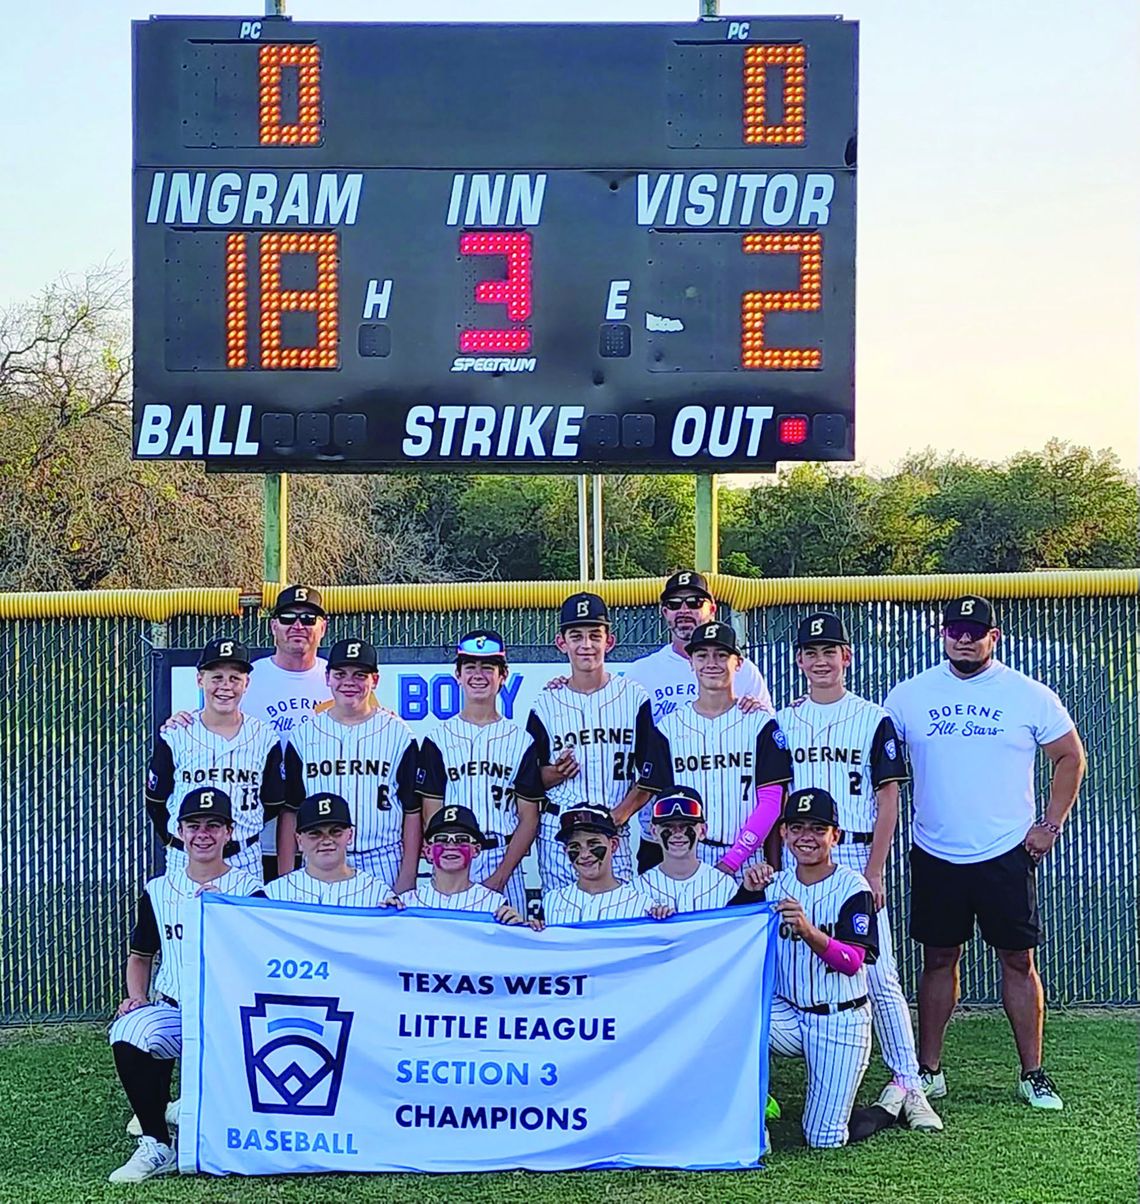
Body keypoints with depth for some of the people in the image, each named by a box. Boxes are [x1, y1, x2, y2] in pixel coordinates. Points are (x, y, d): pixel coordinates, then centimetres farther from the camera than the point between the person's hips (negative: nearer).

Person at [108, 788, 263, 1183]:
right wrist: (137, 997, 1)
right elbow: (140, 956, 20)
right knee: (128, 1032, -29)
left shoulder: (249, 890, 1)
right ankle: (156, 1146, -14)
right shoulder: (159, 890, 11)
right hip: (173, 1009, 2)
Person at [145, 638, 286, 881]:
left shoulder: (264, 738, 1)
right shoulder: (175, 736, -1)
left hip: (245, 860, 1)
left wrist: (239, 829, 4)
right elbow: (156, 801, 8)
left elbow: (273, 805, 9)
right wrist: (176, 840, 6)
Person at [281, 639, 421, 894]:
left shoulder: (398, 734, 3)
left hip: (383, 866, -1)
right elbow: (290, 812, 9)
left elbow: (412, 813, 2)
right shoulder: (305, 734, 8)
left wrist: (406, 882, -5)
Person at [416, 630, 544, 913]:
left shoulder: (521, 741, 6)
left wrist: (500, 877, -8)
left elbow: (528, 819, 4)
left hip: (503, 861, 0)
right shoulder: (437, 739, 6)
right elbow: (431, 816, 3)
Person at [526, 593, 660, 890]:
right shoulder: (546, 705, 7)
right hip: (558, 833, 1)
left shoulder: (635, 697, 5)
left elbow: (650, 774, 3)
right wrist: (556, 773, -10)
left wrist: (618, 816, -9)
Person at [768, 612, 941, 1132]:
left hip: (855, 857, -3)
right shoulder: (783, 722, 10)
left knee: (880, 978, -5)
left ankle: (908, 1084, 1)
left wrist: (873, 872, -9)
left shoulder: (873, 720, 1)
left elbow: (887, 801, -2)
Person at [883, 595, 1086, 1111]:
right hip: (934, 856, 1)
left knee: (1018, 960, 3)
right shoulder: (909, 696, 1)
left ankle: (1032, 1074, 14)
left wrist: (1049, 824, 1)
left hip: (1007, 854, -1)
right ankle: (928, 1070, 18)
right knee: (938, 959, 9)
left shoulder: (1030, 696, -2)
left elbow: (1070, 758, 8)